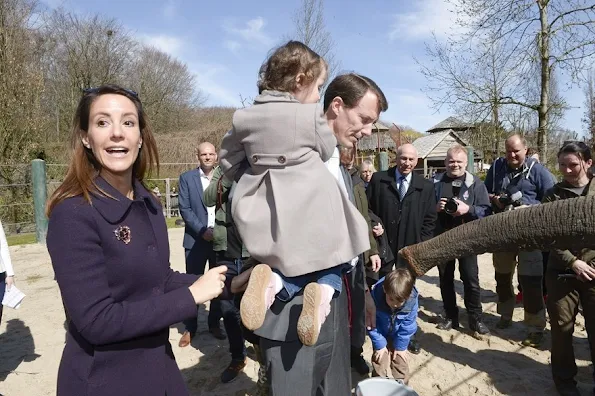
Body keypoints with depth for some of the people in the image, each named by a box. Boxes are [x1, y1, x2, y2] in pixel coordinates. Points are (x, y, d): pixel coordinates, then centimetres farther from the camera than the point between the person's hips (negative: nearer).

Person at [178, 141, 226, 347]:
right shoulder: (186, 178, 2)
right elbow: (184, 208, -4)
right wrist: (202, 230, -14)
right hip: (196, 240, -1)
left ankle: (214, 323, 26)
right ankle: (190, 328, 18)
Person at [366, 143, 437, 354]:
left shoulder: (426, 186, 2)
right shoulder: (378, 179, -2)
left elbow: (429, 220, 3)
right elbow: (368, 209, 1)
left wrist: (421, 245, -4)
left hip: (411, 247, 1)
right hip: (383, 244, -1)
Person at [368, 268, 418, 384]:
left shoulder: (412, 301, -33)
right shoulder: (376, 296, -37)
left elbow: (407, 326, -17)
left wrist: (400, 346, -10)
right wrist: (379, 345, -16)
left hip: (398, 335, 1)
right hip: (381, 334, -1)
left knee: (401, 359, 8)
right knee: (380, 360, 0)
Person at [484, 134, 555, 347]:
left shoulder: (537, 170, -6)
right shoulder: (497, 166, 3)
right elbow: (484, 193, 12)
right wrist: (494, 199, -8)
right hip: (502, 231, 4)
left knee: (530, 281, -6)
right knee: (502, 276, 17)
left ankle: (536, 327, 9)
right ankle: (505, 314, 37)